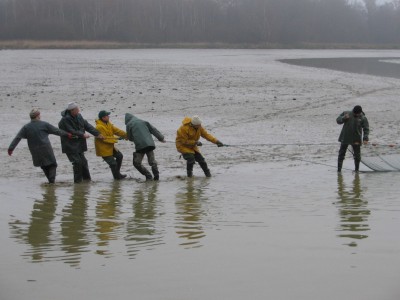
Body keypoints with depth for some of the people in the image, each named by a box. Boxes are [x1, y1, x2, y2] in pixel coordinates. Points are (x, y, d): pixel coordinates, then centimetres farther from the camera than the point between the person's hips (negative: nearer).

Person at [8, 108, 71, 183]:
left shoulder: (26, 127, 2)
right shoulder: (44, 124, -2)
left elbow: (17, 138, -4)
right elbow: (56, 131, 5)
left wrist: (11, 148, -3)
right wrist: (67, 135, 16)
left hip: (35, 152, 3)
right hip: (46, 149, -3)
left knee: (44, 166, 20)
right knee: (52, 165, 8)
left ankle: (51, 181, 19)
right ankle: (52, 180, -10)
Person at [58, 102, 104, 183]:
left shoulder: (78, 116, 4)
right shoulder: (65, 120, -19)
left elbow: (87, 126, 5)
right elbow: (71, 132, -23)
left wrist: (97, 133, -1)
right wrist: (83, 135, -23)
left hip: (79, 145, 8)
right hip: (70, 145, -8)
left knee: (83, 162, 13)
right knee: (77, 162, -13)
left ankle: (87, 179, 24)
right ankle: (78, 180, -3)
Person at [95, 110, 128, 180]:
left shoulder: (108, 124, 3)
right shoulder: (99, 127, -27)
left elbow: (116, 130, 2)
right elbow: (104, 139, -26)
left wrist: (126, 135, -7)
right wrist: (115, 139, -18)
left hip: (110, 147, 10)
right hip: (103, 149, -10)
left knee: (119, 156, 18)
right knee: (113, 163, -3)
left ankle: (117, 173, 30)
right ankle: (117, 176, 19)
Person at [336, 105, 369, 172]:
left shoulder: (363, 118, -2)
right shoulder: (346, 113, 1)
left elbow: (366, 129, -6)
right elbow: (338, 120, 2)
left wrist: (365, 138, -19)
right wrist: (344, 118, -20)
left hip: (356, 139, -1)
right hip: (345, 138, 1)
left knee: (357, 155, 4)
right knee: (341, 154, 2)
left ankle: (357, 169, 17)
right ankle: (339, 168, 8)